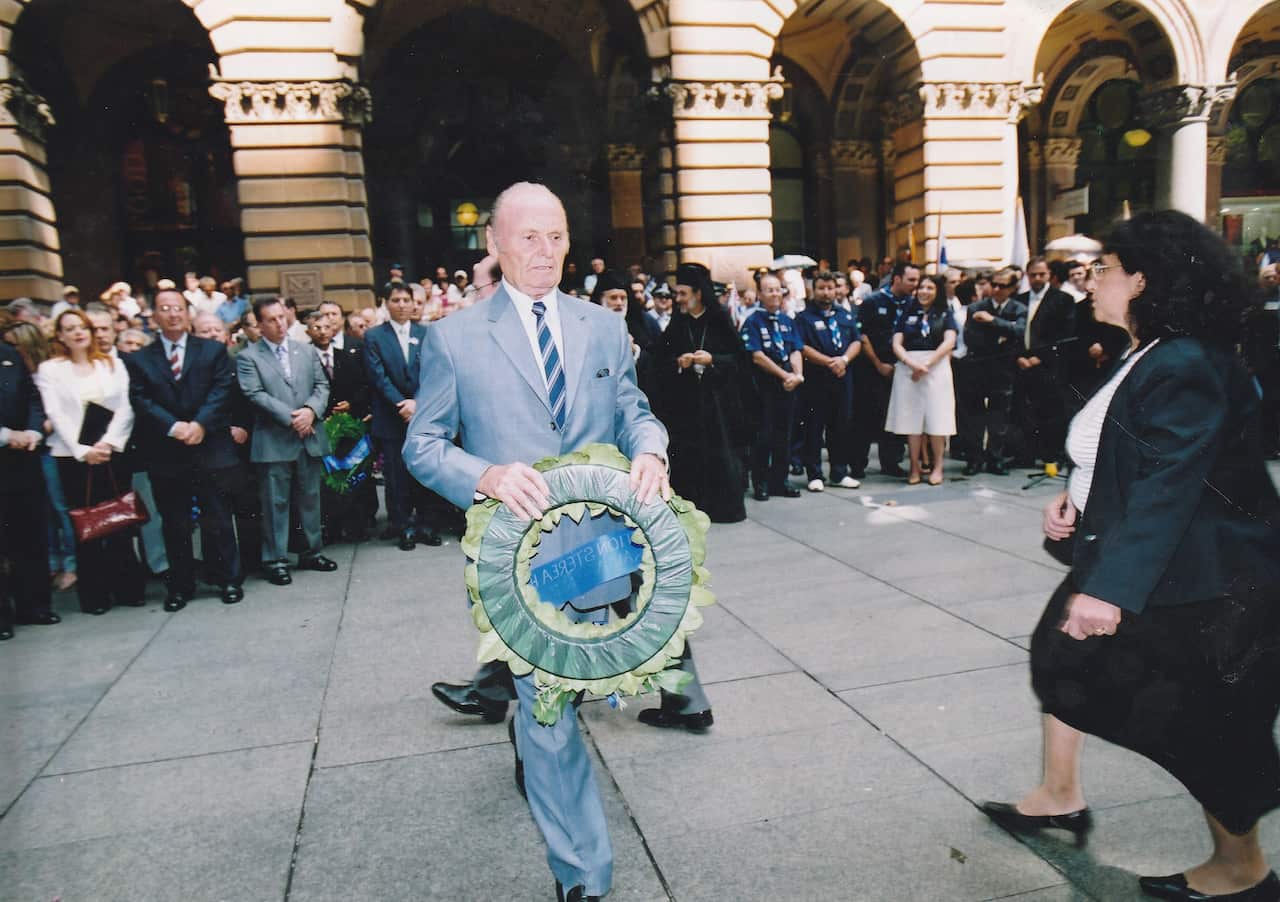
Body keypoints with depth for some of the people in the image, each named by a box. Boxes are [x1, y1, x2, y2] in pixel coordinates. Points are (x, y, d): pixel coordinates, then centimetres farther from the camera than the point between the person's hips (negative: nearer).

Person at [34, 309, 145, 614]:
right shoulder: (49, 369, 5)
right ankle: (94, 594, 10)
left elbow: (125, 408, 2)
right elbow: (56, 414, -3)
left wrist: (108, 443, -10)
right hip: (74, 456, -1)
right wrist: (83, 450, -12)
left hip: (112, 452, 1)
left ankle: (127, 588, 10)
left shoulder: (113, 364, 10)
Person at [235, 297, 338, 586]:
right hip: (273, 441, -4)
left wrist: (311, 410, -11)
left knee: (310, 497, 12)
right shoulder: (247, 357, -1)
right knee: (276, 502, 1)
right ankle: (275, 559, 10)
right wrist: (290, 418, -16)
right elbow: (256, 395, -11)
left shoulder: (307, 352, 13)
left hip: (309, 437, 4)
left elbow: (322, 386, 8)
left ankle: (312, 551, 24)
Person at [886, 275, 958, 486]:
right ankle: (914, 467, 5)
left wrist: (927, 364, -14)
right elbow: (896, 344, 3)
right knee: (911, 418, -1)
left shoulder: (945, 314, 10)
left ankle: (937, 466, 6)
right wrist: (912, 364, -14)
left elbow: (949, 342, -4)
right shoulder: (907, 314, 13)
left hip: (937, 367, -1)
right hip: (907, 368, 1)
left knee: (936, 418, -3)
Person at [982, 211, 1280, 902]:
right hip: (1119, 557, 10)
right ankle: (1061, 796, 36)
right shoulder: (1142, 358, 7)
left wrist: (1111, 586, -31)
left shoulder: (1186, 367, -24)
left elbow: (1167, 487, -29)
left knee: (1202, 722, 5)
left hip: (1192, 581, -10)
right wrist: (1072, 495, 0)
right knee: (1064, 656, 17)